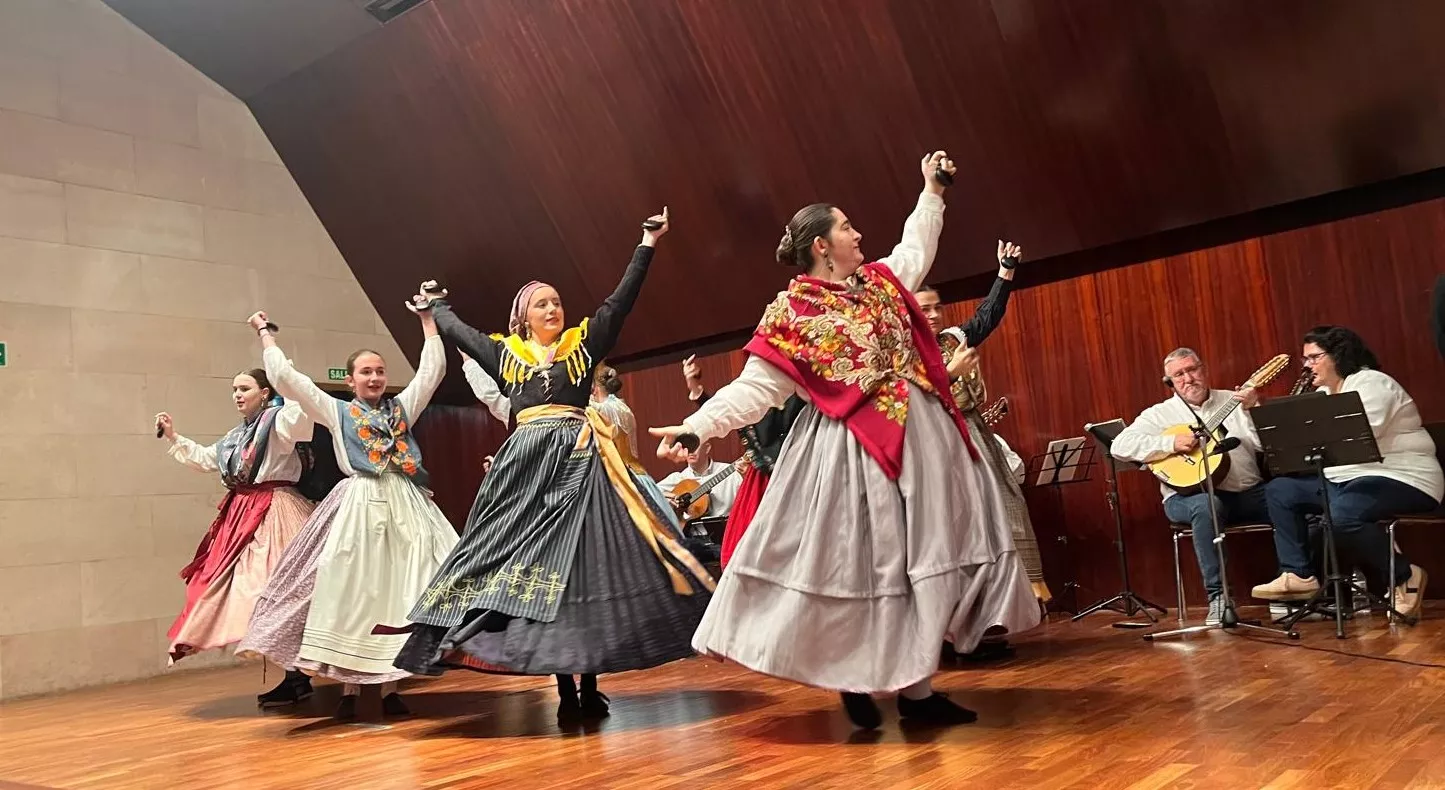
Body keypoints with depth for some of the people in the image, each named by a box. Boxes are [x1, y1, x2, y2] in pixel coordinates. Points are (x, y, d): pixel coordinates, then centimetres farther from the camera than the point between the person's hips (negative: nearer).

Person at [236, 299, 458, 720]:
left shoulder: (401, 407, 16)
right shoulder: (337, 412, 10)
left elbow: (433, 369, 15)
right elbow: (283, 376, 7)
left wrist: (427, 318, 18)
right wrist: (266, 333, 15)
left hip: (405, 504, 2)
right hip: (360, 505, -2)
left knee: (398, 590, -1)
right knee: (353, 591, -2)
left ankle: (389, 686, 5)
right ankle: (349, 689, 6)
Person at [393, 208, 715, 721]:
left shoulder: (583, 343, 11)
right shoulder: (505, 353, 15)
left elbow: (621, 300, 6)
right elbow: (456, 331, 28)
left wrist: (647, 246, 3)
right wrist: (436, 304, 44)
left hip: (579, 461, -2)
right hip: (527, 464, 2)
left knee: (585, 563, -7)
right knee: (533, 562, -2)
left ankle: (589, 686, -2)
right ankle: (565, 690, 3)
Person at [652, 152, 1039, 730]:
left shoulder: (881, 281, 14)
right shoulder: (793, 311, -5)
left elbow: (916, 248, 36)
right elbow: (755, 387, -9)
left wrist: (931, 191, 38)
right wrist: (697, 426, -20)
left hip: (921, 438, 7)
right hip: (852, 449, -7)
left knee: (920, 554, 6)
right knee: (855, 559, -4)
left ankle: (915, 686, 14)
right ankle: (853, 677, 14)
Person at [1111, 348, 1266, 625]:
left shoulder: (1233, 400, 13)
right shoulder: (1161, 413, 6)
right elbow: (1120, 446, -8)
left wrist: (1254, 409, -12)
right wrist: (1172, 443, -15)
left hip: (1249, 493, 3)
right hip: (1190, 495, -3)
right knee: (1206, 505, -37)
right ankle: (1218, 597, -28)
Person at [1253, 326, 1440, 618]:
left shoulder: (1371, 383, -12)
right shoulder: (1323, 394, 16)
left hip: (1401, 479, -10)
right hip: (1345, 479, 10)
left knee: (1341, 516, -36)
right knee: (1278, 490, 0)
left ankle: (1405, 576, -13)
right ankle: (1298, 575, -4)